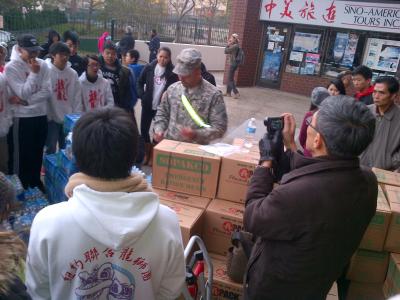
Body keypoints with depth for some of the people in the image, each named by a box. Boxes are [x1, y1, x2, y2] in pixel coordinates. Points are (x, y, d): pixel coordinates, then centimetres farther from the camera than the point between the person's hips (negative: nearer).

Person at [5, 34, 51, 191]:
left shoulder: (42, 65, 1)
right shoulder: (11, 67, -10)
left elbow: (47, 92, -7)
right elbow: (23, 93, -18)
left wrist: (26, 101, -15)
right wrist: (34, 73, -17)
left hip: (41, 116, 4)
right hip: (21, 118, -4)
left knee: (37, 153, 17)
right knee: (20, 155, 6)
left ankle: (35, 183, 34)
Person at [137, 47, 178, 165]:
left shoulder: (173, 72, -7)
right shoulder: (149, 67, -1)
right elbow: (140, 82, 6)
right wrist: (142, 96, -5)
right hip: (148, 105, 3)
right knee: (144, 129, 10)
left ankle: (152, 155, 24)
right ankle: (147, 154, 30)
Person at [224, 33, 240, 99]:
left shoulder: (235, 46, -17)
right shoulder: (234, 46, 14)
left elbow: (226, 51, -17)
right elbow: (226, 52, 16)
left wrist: (228, 44, -3)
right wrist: (229, 44, 9)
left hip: (233, 64, -10)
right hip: (232, 63, 10)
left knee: (230, 79, -7)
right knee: (230, 78, 14)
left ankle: (236, 93, -7)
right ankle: (228, 92, 21)